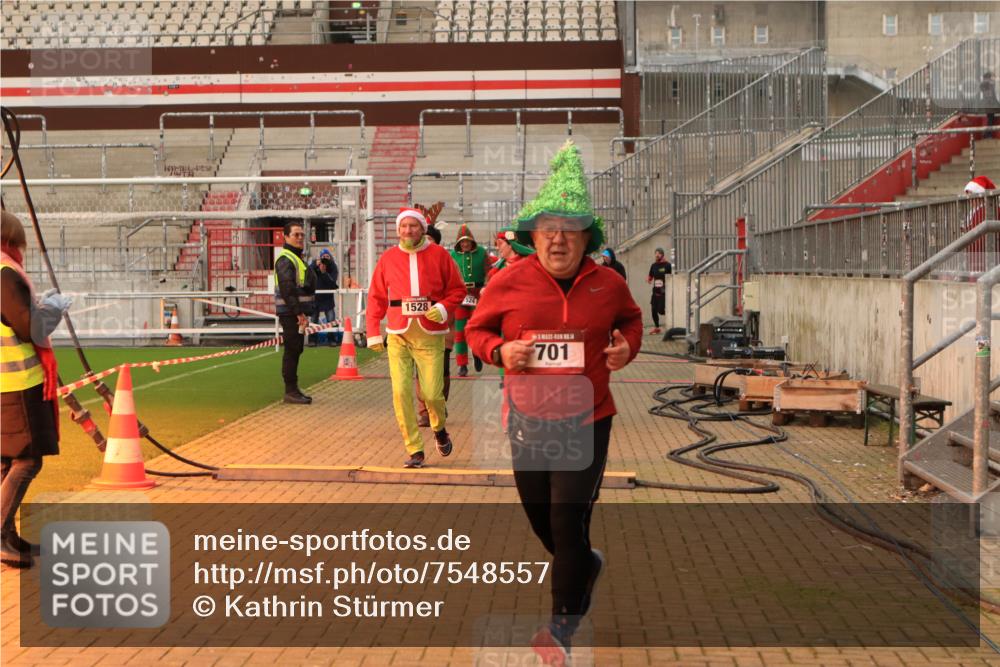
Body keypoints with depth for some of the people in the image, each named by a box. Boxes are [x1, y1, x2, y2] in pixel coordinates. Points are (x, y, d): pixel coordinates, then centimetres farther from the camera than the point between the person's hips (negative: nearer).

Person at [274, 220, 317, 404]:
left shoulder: (297, 258, 21)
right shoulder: (285, 260, -13)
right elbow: (287, 289, -22)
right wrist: (299, 313, -24)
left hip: (297, 313, 10)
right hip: (290, 313, -10)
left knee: (296, 350, 13)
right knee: (292, 350, -8)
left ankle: (293, 390, 19)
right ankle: (290, 391, -5)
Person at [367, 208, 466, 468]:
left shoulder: (438, 254, 1)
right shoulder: (388, 258, 5)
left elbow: (457, 289, 6)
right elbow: (376, 297, 7)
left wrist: (443, 309, -12)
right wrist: (373, 333, 2)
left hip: (430, 336, -1)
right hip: (398, 336, 1)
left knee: (432, 393, -3)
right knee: (401, 393, -6)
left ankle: (439, 429, 31)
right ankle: (415, 451, 5)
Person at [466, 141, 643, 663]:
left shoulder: (608, 285, -3)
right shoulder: (509, 282, -7)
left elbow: (631, 318, 18)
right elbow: (476, 329, 6)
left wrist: (627, 345, -3)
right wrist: (499, 350, -14)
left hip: (587, 419, -2)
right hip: (528, 419, 2)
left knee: (568, 524, -3)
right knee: (540, 520, 15)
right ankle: (587, 565, 49)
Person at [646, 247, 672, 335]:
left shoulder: (667, 265, -7)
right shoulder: (653, 265, 11)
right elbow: (650, 277, 19)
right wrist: (648, 279, -2)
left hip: (664, 291, -6)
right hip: (655, 291, 6)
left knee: (661, 310, -12)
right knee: (654, 309, 5)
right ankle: (656, 327, 22)